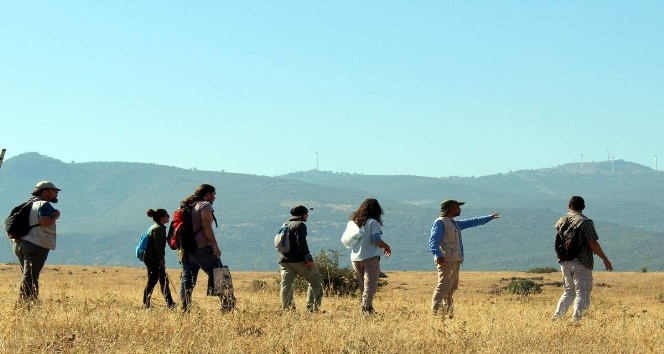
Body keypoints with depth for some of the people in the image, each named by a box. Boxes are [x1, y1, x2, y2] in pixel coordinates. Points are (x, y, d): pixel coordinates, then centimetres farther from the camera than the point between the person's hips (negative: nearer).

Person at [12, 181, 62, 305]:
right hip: (36, 245, -9)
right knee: (30, 276, -12)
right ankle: (25, 301, -17)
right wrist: (56, 216, -8)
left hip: (20, 243, 9)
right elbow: (44, 222, -24)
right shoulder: (45, 205, -8)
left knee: (27, 275, 16)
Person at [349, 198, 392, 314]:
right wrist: (387, 247, 1)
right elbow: (377, 240, -18)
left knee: (362, 286, 15)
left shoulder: (354, 221, 8)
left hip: (355, 258, 6)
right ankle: (366, 307, -14)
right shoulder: (373, 222, -10)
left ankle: (367, 307, 18)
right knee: (370, 285, -4)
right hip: (370, 258, -6)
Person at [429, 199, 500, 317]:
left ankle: (448, 312, 15)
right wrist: (438, 255, -32)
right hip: (445, 260, -10)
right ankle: (435, 311, -20)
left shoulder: (455, 223, 23)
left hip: (455, 261, 10)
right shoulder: (440, 223, -6)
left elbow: (472, 222, 35)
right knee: (444, 286, -17)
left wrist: (489, 217, 40)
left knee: (452, 287, 11)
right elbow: (433, 241, -17)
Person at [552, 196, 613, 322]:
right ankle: (575, 320, -11)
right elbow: (593, 244, -13)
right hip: (581, 264, -6)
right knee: (582, 293, -2)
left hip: (564, 262, 6)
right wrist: (605, 260, -6)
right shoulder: (585, 222, -10)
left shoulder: (561, 221, 7)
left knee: (569, 291, 19)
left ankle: (557, 316, 11)